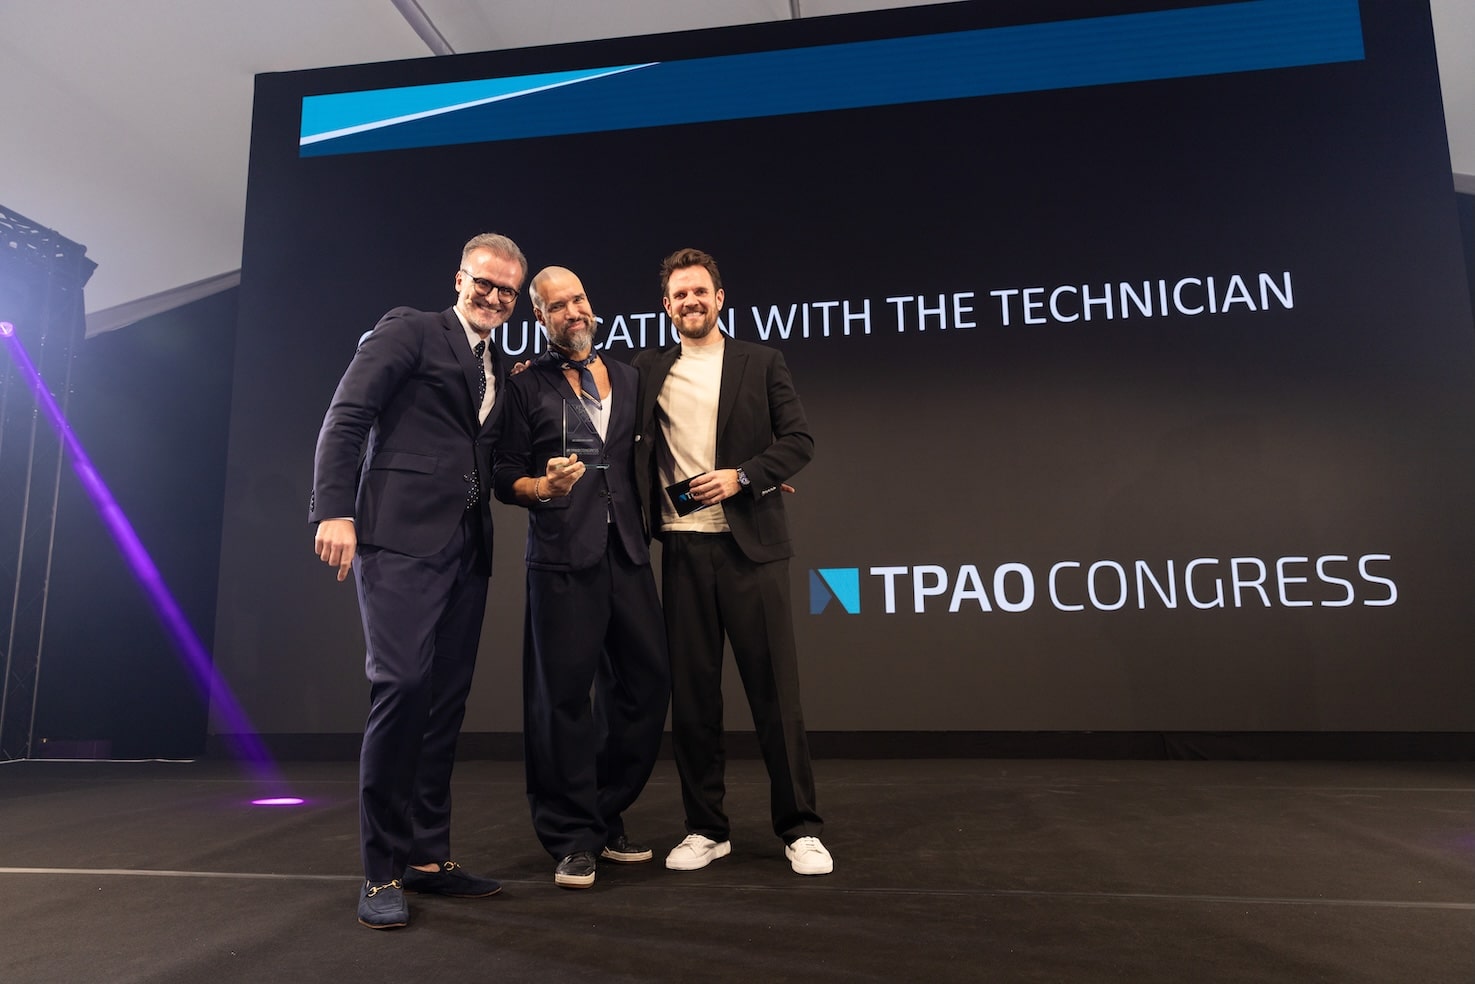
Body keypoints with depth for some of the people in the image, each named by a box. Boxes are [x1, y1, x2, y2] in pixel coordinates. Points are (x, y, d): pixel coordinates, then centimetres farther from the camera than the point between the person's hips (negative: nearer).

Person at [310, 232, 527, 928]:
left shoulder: (498, 371, 22)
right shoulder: (409, 330, 3)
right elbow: (346, 417, -7)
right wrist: (334, 510, -16)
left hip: (467, 546, 7)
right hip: (401, 535, -7)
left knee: (446, 699, 8)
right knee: (401, 682, -13)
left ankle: (428, 856, 18)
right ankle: (382, 871, 0)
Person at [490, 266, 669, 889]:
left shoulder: (629, 380, 18)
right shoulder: (527, 386, 8)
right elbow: (505, 475, 4)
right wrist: (544, 488, -17)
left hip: (628, 553, 4)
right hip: (563, 558, -4)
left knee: (646, 682, 5)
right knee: (564, 692, -2)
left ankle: (606, 818, 22)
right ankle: (572, 840, 11)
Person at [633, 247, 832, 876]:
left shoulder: (761, 362, 8)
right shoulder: (648, 371, 13)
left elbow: (800, 440, 2)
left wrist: (741, 476, -11)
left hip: (750, 545, -2)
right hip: (682, 547, 2)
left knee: (775, 688, 0)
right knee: (692, 692, 6)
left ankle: (800, 829, 11)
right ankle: (705, 829, 19)